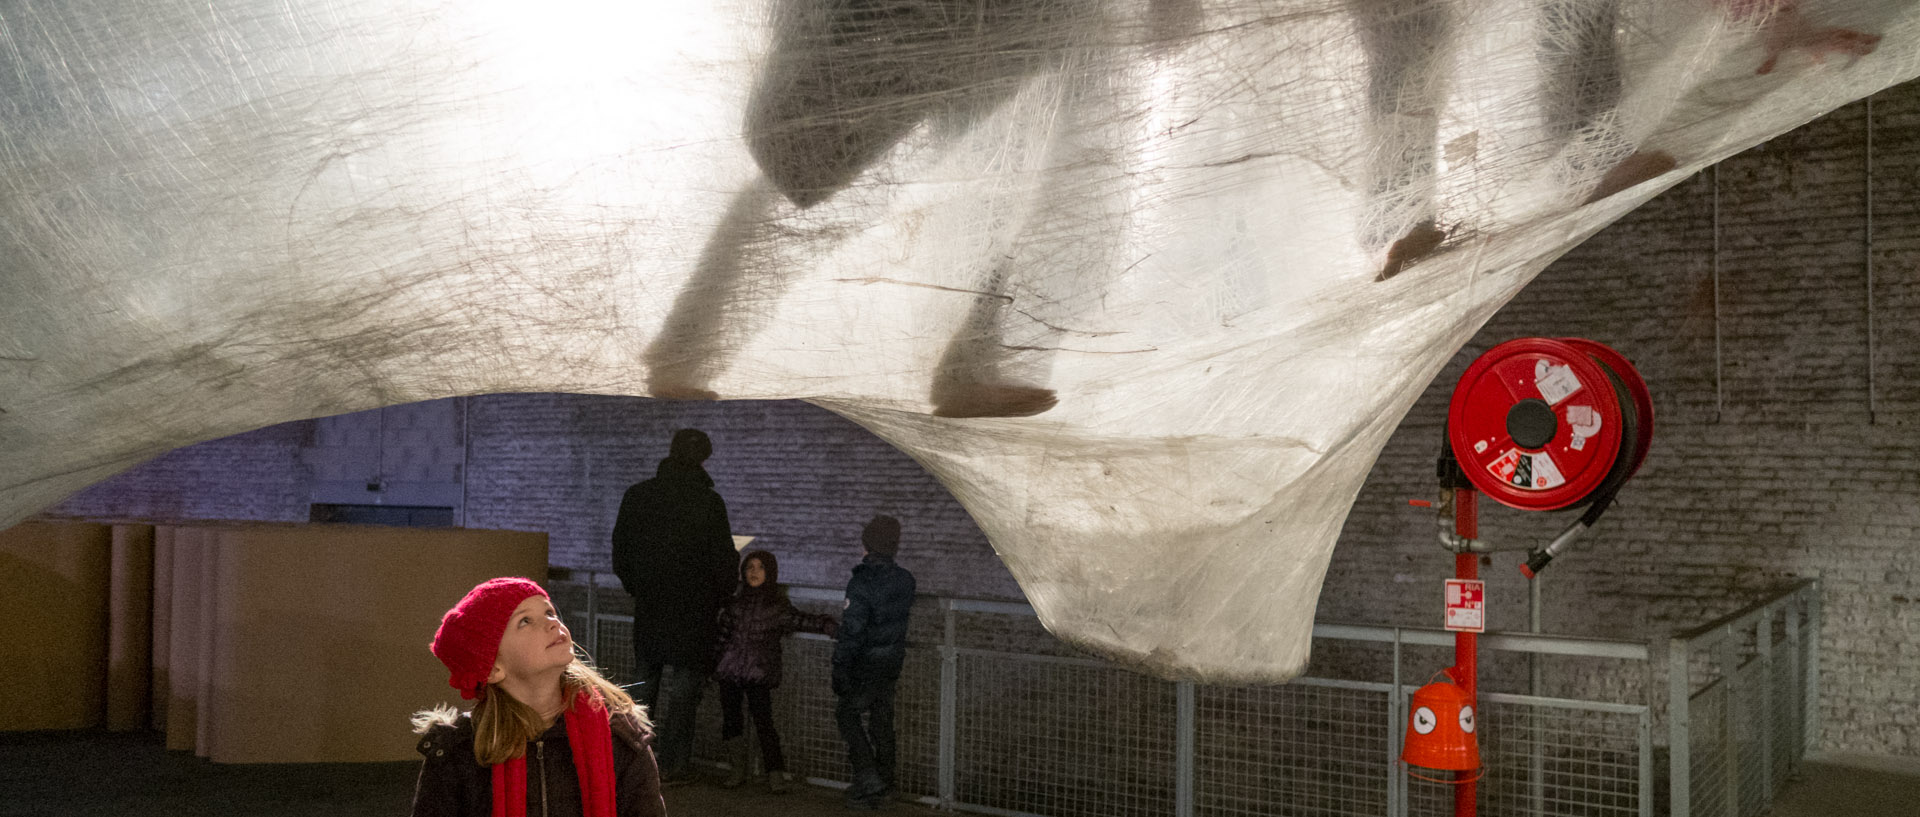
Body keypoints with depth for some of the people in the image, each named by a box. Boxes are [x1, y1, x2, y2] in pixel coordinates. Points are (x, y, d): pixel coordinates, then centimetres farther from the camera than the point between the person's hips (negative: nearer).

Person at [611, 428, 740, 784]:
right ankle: (672, 764, 5)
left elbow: (620, 553, 7)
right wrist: (720, 596, 6)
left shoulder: (637, 495, 0)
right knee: (683, 684, 3)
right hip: (693, 607, -4)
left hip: (648, 607, 4)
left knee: (644, 678, 16)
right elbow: (723, 559, -10)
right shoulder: (709, 502, -13)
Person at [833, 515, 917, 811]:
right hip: (893, 661, 7)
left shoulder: (862, 583, -23)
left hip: (866, 664, -7)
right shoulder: (905, 580, -1)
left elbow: (851, 631, -23)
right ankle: (882, 787, 24)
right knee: (881, 721, 16)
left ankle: (868, 777, -2)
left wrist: (839, 668, -17)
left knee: (848, 715, 7)